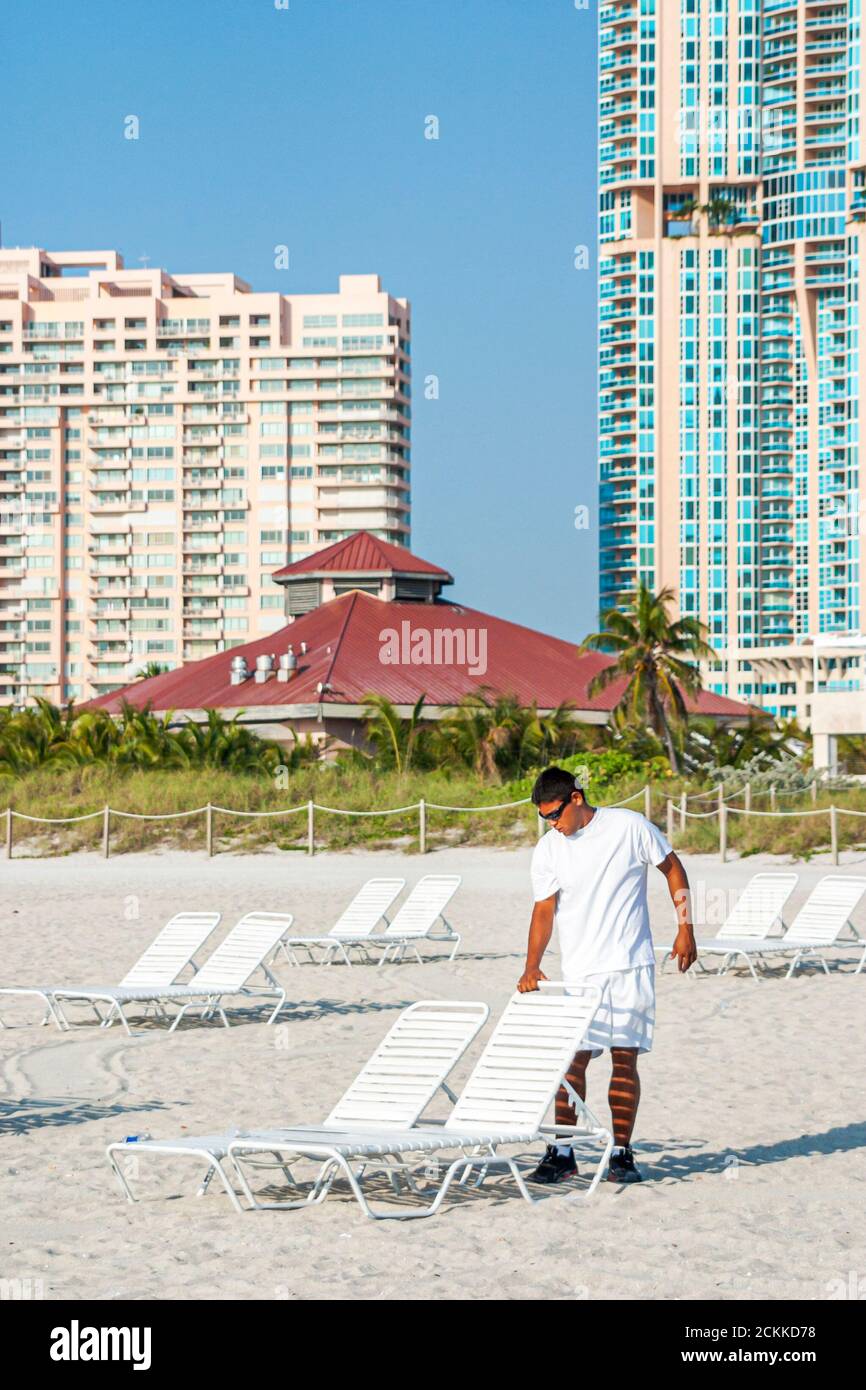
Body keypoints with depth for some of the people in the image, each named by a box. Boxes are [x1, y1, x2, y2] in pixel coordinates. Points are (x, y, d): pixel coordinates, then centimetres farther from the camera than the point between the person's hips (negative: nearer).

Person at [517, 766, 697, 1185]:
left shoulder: (629, 826, -4)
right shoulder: (548, 850, 1)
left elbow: (673, 869, 7)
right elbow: (544, 910, -2)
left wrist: (685, 929, 3)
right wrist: (531, 965, -16)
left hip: (631, 965, -1)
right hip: (579, 972, 1)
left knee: (625, 1059, -1)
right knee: (573, 1058, -5)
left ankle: (621, 1152, 7)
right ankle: (562, 1153, 1)